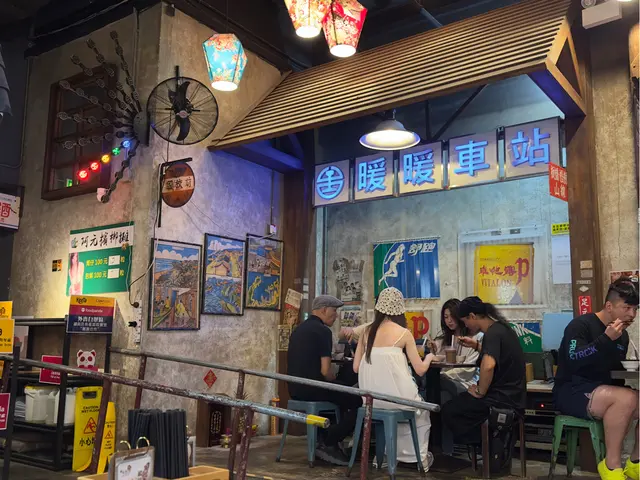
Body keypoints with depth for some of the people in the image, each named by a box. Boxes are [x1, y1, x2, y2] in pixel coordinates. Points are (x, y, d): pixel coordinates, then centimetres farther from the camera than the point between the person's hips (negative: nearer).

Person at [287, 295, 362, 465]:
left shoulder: (299, 329, 15)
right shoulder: (322, 331, -12)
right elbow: (325, 371, -19)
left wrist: (333, 382, 24)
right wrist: (335, 381, 3)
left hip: (296, 389, 9)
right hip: (313, 389, -9)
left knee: (343, 396, 27)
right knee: (359, 402, -1)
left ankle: (328, 442, 22)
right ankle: (328, 445, 2)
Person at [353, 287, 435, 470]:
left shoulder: (367, 331, 4)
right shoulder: (404, 333, -6)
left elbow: (356, 367, 6)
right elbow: (420, 370, -2)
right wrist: (429, 357, 18)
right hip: (397, 397, -4)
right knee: (421, 409, 31)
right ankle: (419, 457, 40)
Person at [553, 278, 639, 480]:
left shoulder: (622, 335, 11)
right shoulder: (581, 325, -13)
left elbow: (616, 369, 19)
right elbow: (573, 361, -26)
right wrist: (606, 339, -32)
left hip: (604, 391, 8)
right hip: (572, 392, -8)